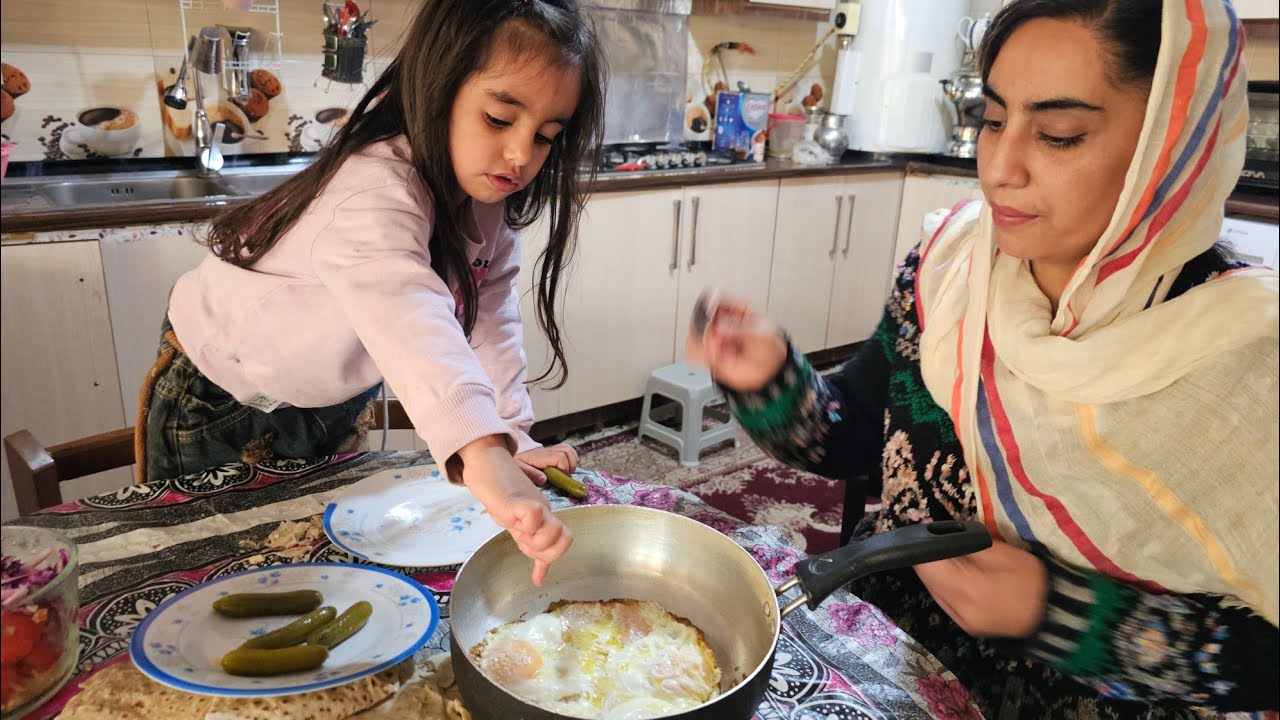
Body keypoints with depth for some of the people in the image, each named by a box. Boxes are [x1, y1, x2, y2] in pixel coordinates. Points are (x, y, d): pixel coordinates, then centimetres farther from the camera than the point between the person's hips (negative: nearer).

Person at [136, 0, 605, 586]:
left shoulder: (488, 193, -14)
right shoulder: (376, 195, -41)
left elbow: (489, 318, -12)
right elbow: (407, 318, -60)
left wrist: (514, 438, -18)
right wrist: (488, 460, -75)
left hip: (337, 401, 7)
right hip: (221, 407, -6)